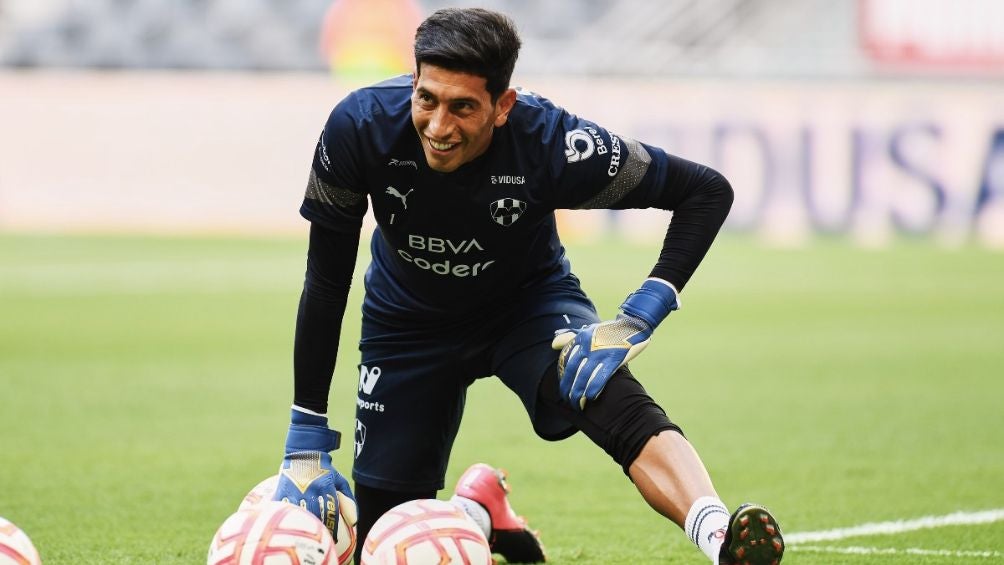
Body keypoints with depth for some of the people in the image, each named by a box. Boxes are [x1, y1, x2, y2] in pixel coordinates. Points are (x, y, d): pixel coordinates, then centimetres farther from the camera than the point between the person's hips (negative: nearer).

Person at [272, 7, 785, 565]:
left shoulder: (551, 142, -33)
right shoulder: (360, 126, -30)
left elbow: (706, 191, -22)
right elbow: (326, 281, -17)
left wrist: (636, 320, -33)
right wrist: (306, 442, -15)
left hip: (529, 303, -2)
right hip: (410, 321, 2)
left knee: (617, 401, -34)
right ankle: (478, 509, 32)